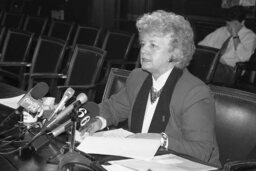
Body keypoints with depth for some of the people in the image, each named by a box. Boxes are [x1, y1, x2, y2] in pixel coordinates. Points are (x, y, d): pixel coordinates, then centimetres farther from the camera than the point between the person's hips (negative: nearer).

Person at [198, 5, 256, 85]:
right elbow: (201, 45, 20)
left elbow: (243, 57, -12)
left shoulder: (249, 36, 5)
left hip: (229, 69, -4)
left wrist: (235, 35, -13)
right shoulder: (221, 31, 21)